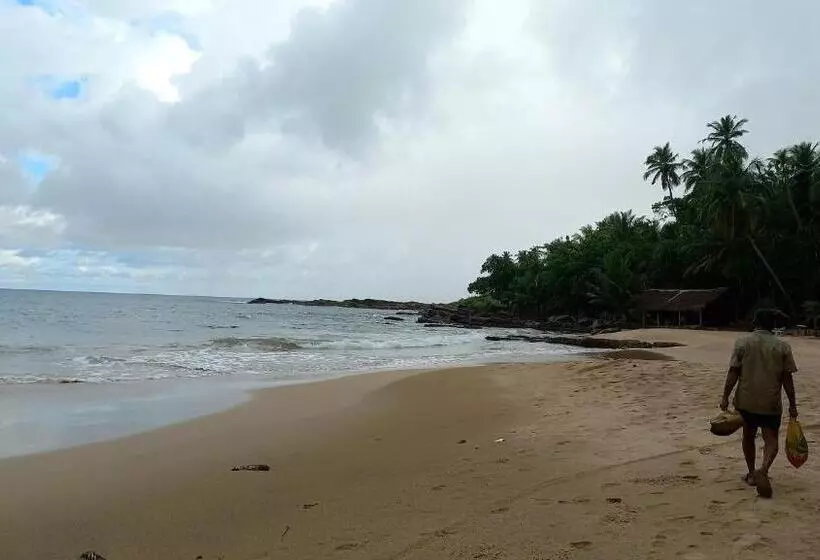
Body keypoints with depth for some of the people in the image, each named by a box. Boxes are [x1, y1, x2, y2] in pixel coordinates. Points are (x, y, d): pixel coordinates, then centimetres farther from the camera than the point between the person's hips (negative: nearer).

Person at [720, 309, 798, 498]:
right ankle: (763, 470, -21)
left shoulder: (742, 343, -2)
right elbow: (787, 378, -2)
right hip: (771, 402, -1)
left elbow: (733, 373, -7)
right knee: (771, 439, 3)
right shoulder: (782, 346, -1)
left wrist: (725, 397, -3)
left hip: (746, 400, 1)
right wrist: (792, 404, 5)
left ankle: (752, 474, 25)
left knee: (748, 436, 18)